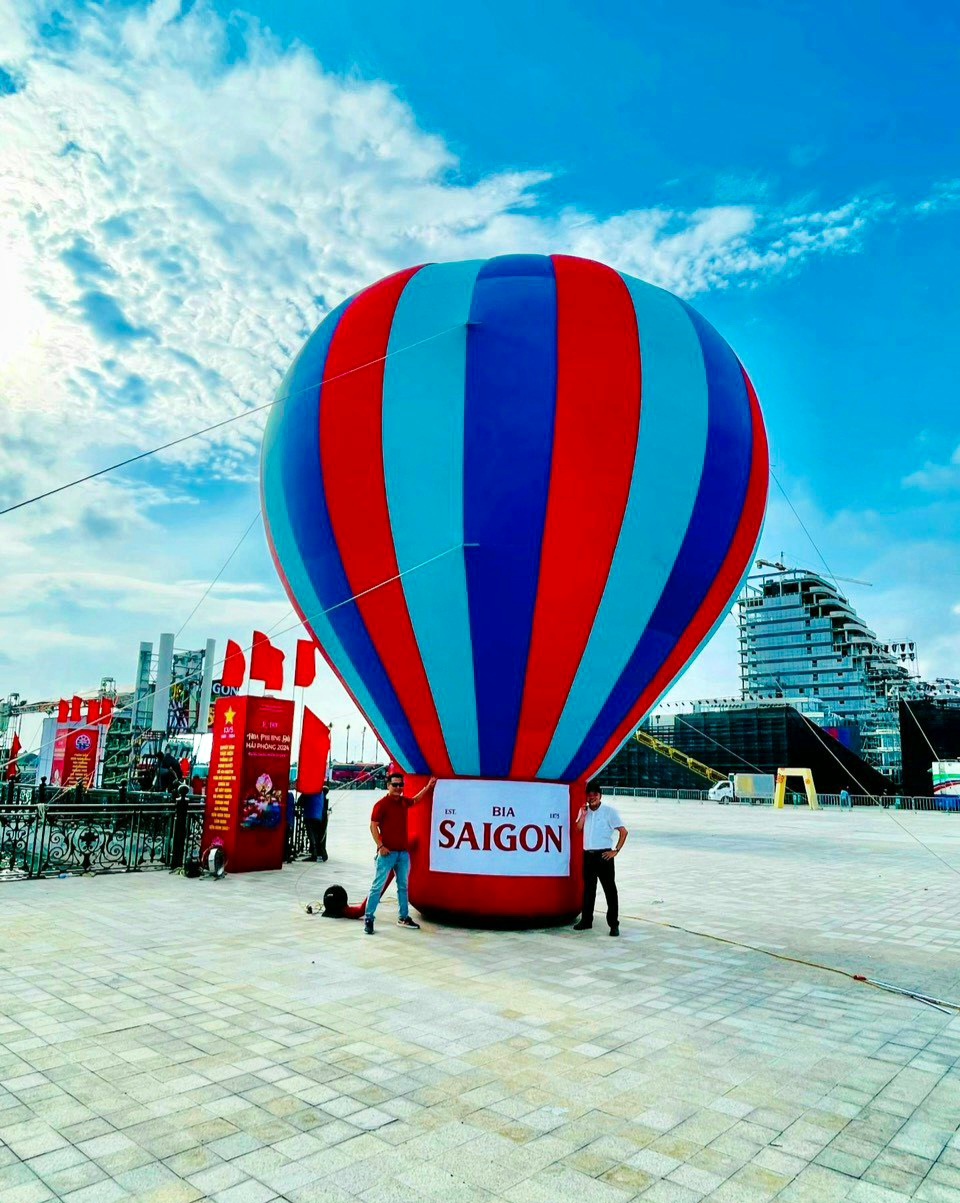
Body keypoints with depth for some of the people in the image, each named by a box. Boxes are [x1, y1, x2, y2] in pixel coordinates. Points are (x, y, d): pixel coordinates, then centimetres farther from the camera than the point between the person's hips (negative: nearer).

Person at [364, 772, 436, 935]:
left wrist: (428, 786, 31)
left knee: (403, 886, 14)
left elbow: (415, 800, 33)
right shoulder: (382, 804, -10)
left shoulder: (404, 801, 10)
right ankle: (368, 919, 0)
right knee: (378, 886, -6)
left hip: (404, 852, 7)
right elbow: (373, 826, -11)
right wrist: (380, 846, -17)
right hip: (387, 852, -7)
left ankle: (404, 918, 24)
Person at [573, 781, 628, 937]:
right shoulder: (584, 811, 9)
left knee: (610, 889, -3)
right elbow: (578, 829, 0)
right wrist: (584, 814, -9)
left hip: (603, 855, -5)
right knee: (588, 888, 13)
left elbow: (624, 831, -8)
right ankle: (586, 920, 23)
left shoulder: (609, 811, -6)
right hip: (588, 855, 5)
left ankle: (614, 924, 2)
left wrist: (616, 851, -10)